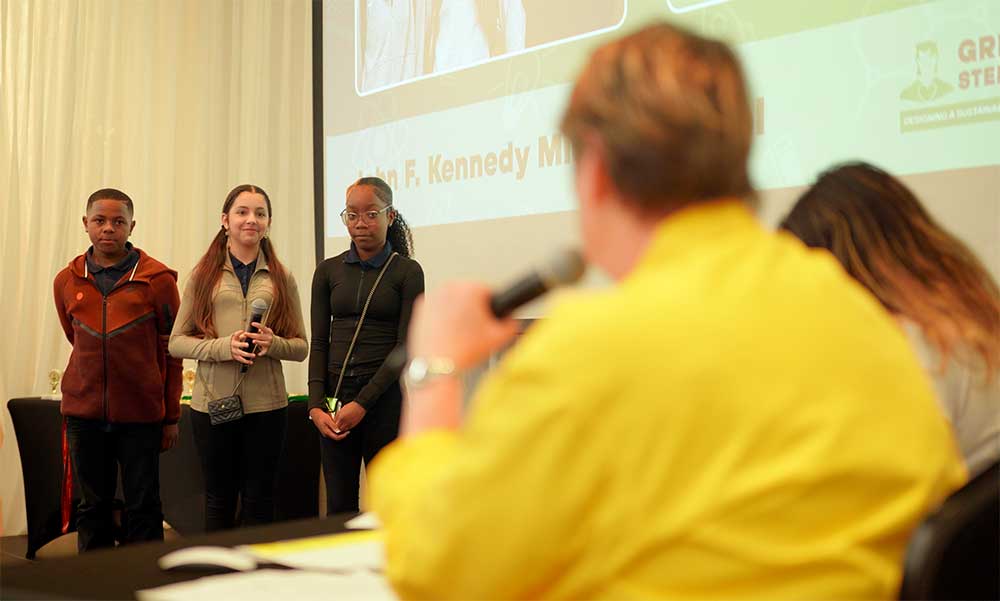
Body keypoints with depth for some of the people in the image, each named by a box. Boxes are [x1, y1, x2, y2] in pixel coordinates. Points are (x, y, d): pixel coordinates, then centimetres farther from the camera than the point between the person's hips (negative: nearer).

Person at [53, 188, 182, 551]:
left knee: (143, 508, 4)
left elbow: (172, 353, -1)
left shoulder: (157, 280, -4)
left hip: (141, 413, -3)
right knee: (92, 507, 10)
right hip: (83, 412, 3)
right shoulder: (66, 281, 6)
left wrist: (171, 417, 0)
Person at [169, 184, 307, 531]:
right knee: (219, 500, 9)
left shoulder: (282, 278, 9)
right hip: (213, 401, 0)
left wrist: (273, 343, -12)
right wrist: (223, 347, -14)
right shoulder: (204, 275, 7)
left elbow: (301, 347, 10)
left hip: (266, 404, 1)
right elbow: (177, 342, 3)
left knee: (259, 502, 6)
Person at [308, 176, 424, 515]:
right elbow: (319, 343, 6)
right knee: (339, 506, 7)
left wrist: (362, 403, -13)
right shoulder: (329, 271, 9)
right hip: (335, 395, 3)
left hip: (384, 395, -3)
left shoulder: (407, 271, -1)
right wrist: (316, 405, -7)